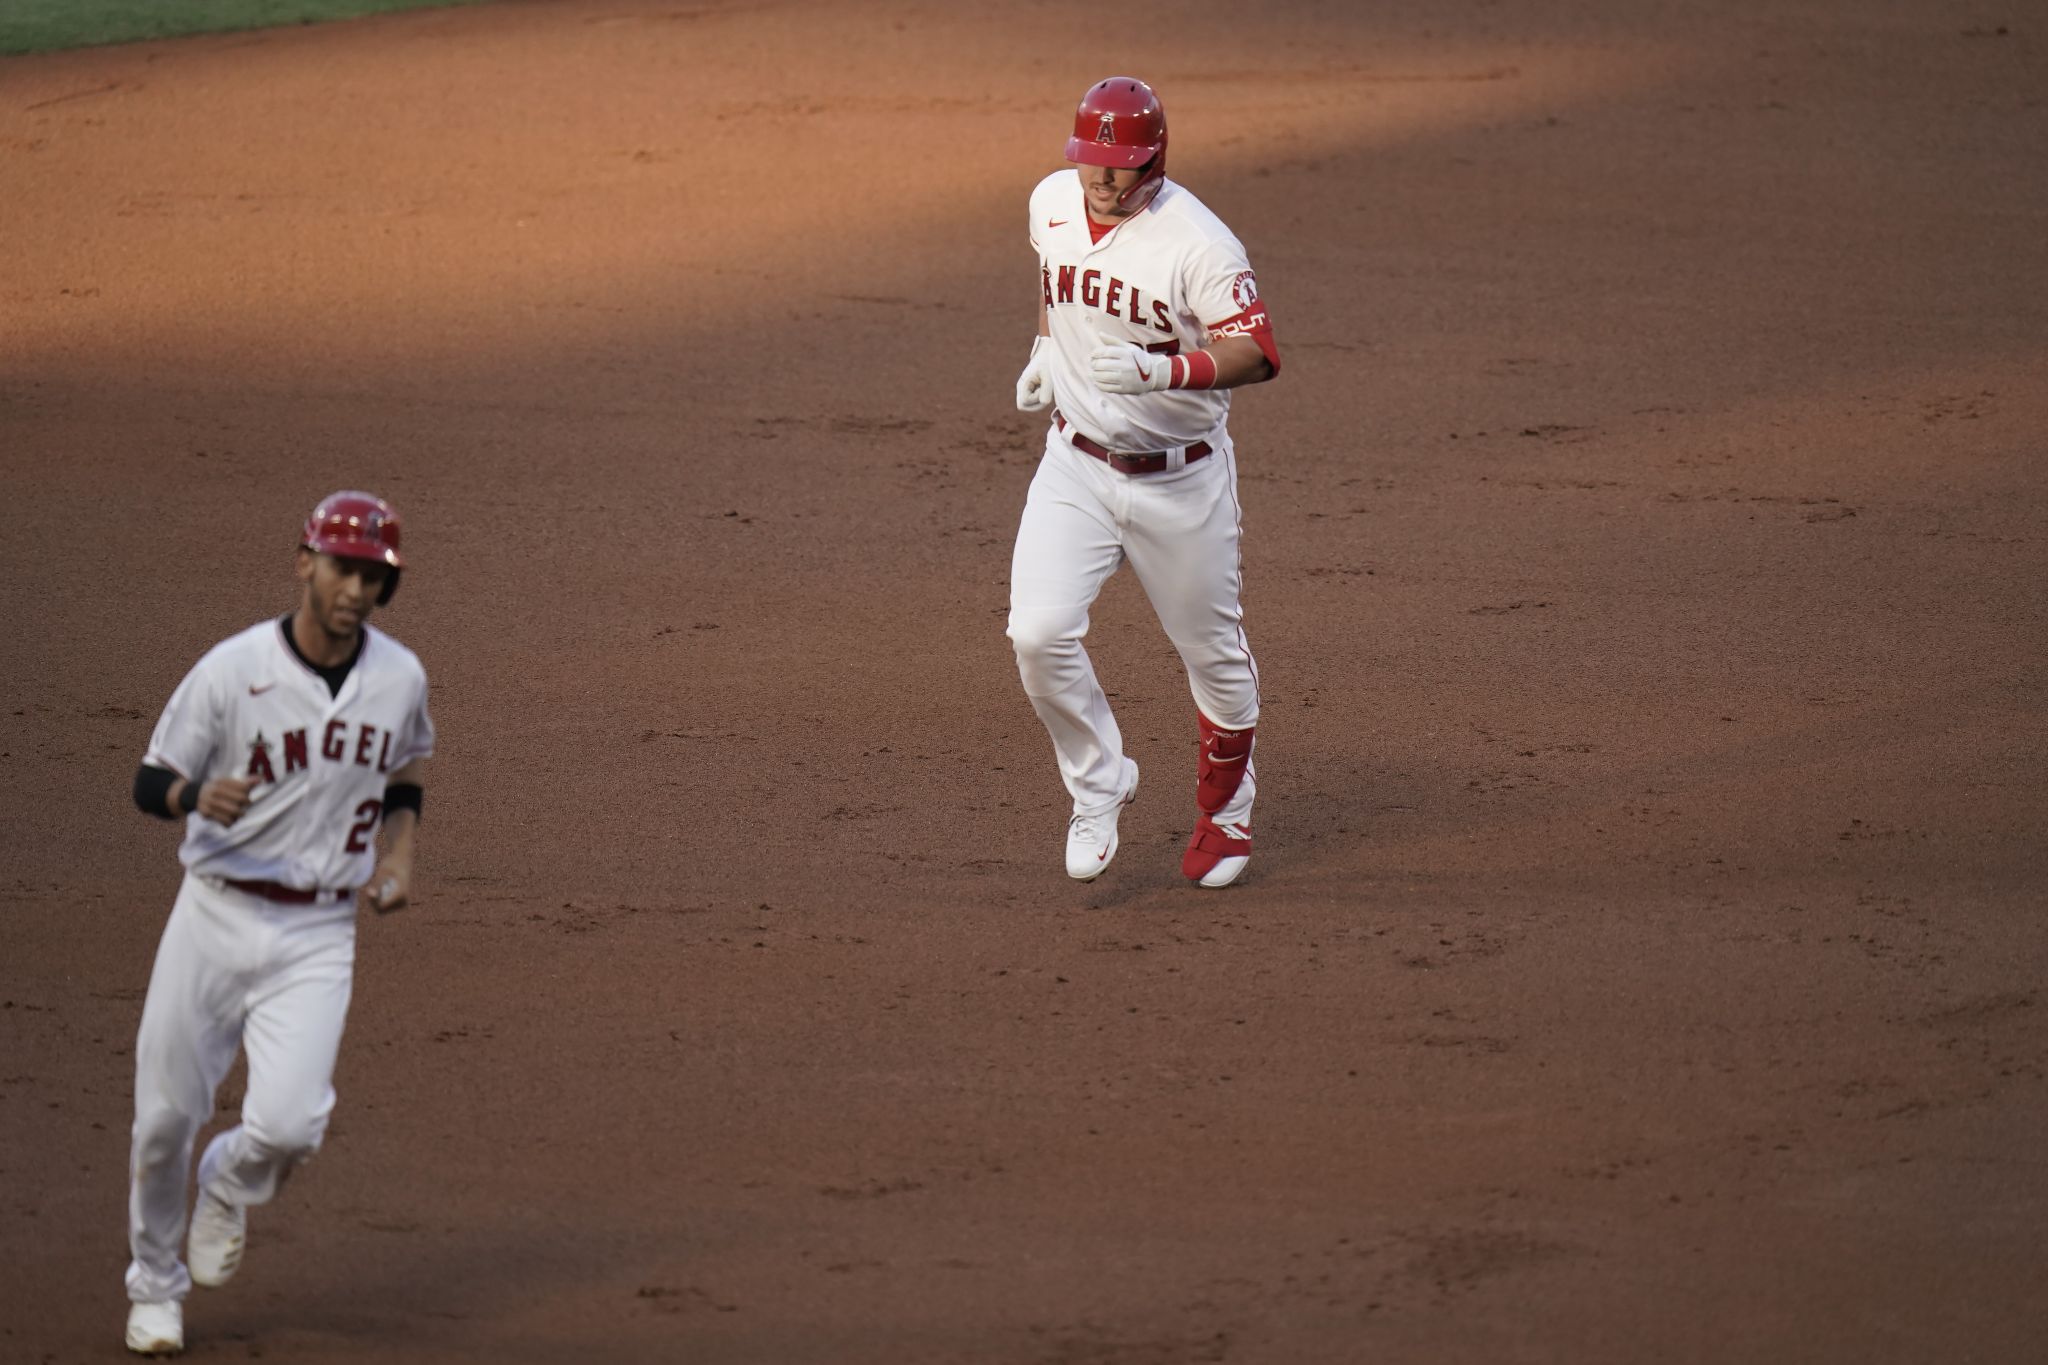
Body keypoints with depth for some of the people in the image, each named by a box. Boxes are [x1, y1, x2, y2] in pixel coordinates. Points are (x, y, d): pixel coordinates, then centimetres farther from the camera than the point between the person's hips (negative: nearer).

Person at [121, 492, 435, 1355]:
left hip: (317, 935, 1)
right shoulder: (231, 671, -11)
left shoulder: (400, 678, 0)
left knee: (290, 1124, -17)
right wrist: (199, 797, -28)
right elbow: (150, 783, -5)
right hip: (216, 918, -1)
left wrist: (398, 860, 2)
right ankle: (155, 1285, 30)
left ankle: (229, 1187, 21)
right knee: (166, 1118, 4)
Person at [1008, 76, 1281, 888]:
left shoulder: (1195, 241, -23)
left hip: (1180, 479, -4)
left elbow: (1256, 354, -30)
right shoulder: (1052, 203, -3)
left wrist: (1158, 370, -44)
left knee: (1213, 652, 12)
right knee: (1039, 635, -15)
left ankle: (1224, 811, 37)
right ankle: (1098, 789, 9)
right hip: (1077, 465, 4)